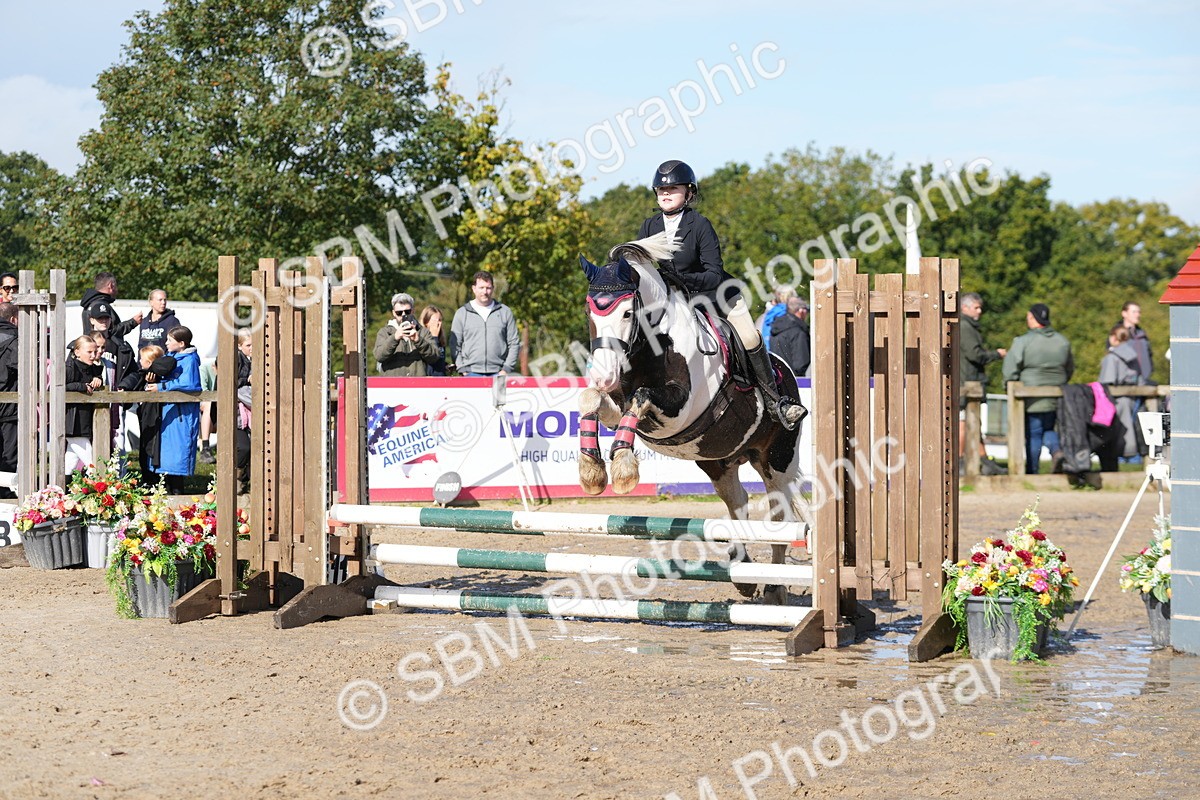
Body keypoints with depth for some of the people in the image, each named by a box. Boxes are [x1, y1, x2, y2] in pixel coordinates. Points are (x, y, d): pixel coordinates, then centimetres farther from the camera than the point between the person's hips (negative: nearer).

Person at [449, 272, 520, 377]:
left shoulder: (505, 312, 9)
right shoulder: (461, 314, 8)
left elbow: (514, 343, 8)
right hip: (472, 373, 0)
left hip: (498, 373, 0)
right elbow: (454, 345, 8)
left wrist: (506, 369, -2)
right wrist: (462, 369, -3)